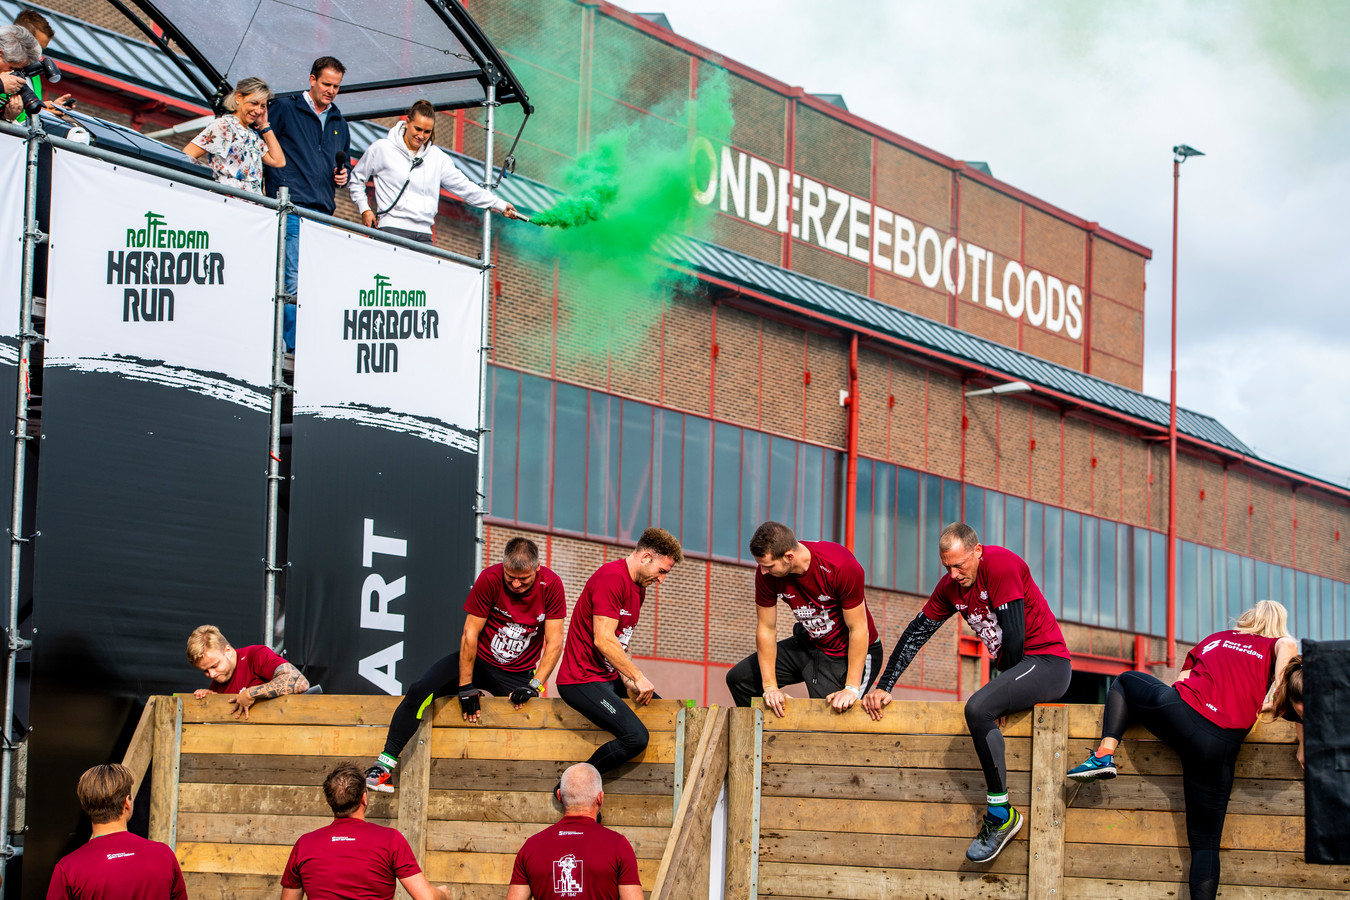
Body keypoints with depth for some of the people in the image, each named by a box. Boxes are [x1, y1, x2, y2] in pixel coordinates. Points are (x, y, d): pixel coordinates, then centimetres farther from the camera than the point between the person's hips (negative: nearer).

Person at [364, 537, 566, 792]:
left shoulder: (551, 586, -15)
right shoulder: (490, 579, -19)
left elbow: (554, 643, -12)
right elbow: (470, 634, -15)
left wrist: (534, 685, -23)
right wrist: (466, 689, -16)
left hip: (519, 673, 1)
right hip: (479, 659, -1)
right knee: (419, 690, -20)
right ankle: (385, 763, -16)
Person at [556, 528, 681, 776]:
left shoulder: (639, 587, 16)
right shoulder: (612, 578, -17)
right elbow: (603, 640, -23)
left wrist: (627, 680, 2)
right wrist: (638, 677, -17)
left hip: (610, 678, 11)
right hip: (582, 679, -11)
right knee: (636, 737, -23)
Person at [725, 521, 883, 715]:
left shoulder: (841, 567, -32)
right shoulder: (766, 572, -17)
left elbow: (858, 629, -26)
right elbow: (766, 628, -7)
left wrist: (852, 688, -26)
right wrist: (770, 686, -10)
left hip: (848, 654, -6)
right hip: (809, 644, 6)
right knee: (739, 678, 7)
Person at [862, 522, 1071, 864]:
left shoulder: (1001, 564, -18)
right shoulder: (951, 585, 7)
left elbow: (1015, 633, -19)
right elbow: (915, 634, 9)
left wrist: (1003, 684, -7)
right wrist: (883, 687, 4)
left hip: (1048, 662, -9)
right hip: (1014, 669, 9)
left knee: (978, 708, -27)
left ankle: (1001, 813, -20)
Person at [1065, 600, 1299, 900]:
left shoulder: (1212, 640, 27)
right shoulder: (1273, 646, 17)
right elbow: (1288, 645, -7)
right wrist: (1270, 695, -1)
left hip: (1179, 711, 1)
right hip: (1222, 743, -1)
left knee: (1125, 681, 31)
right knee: (1206, 839, 7)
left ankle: (1105, 753, 12)